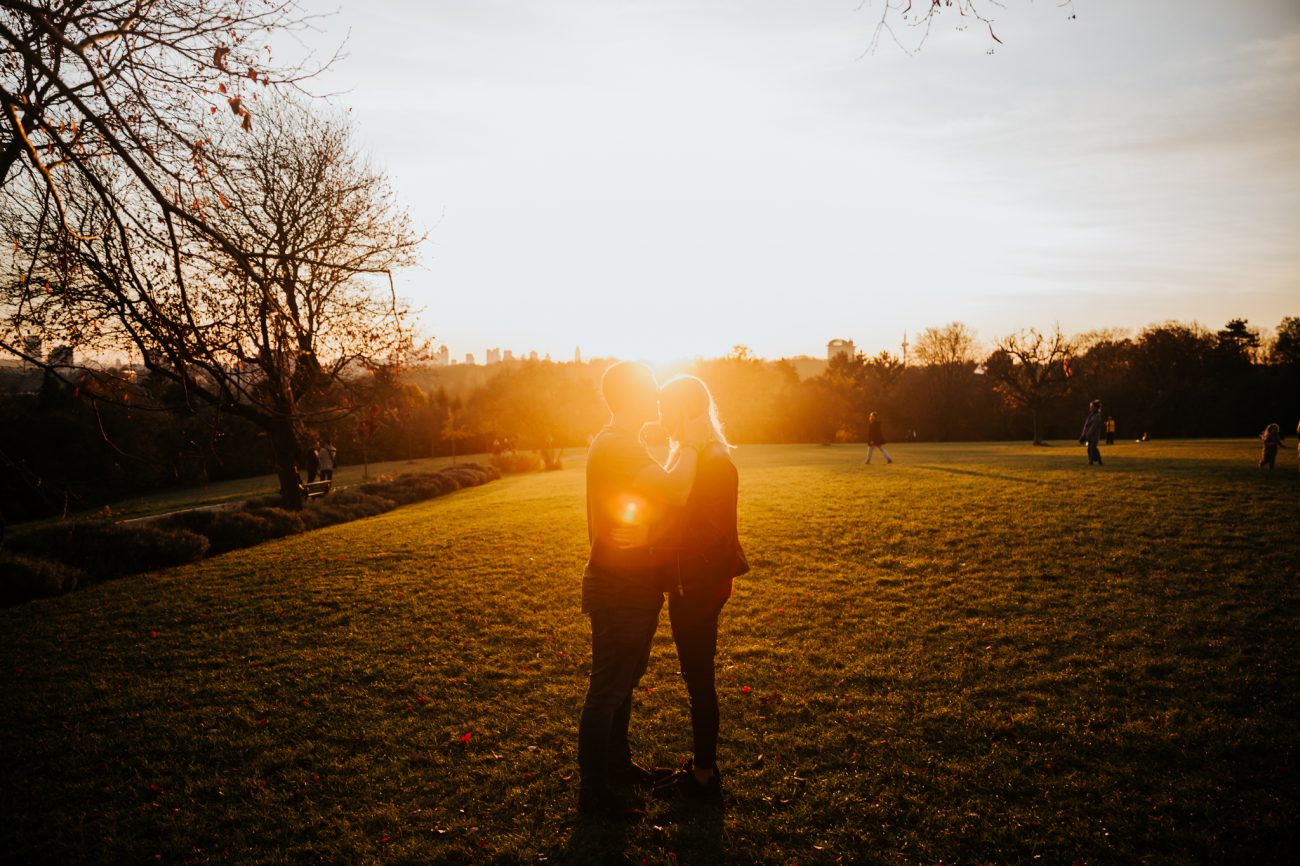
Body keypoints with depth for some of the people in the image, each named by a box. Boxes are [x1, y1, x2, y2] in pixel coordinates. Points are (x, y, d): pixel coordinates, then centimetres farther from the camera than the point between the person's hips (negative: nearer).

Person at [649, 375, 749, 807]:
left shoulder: (715, 460, -18)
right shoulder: (688, 453, 11)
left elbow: (713, 532, -22)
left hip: (701, 584, -9)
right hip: (686, 581, 9)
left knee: (699, 678, 2)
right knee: (696, 677, 17)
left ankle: (705, 776, 16)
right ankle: (700, 765, 31)